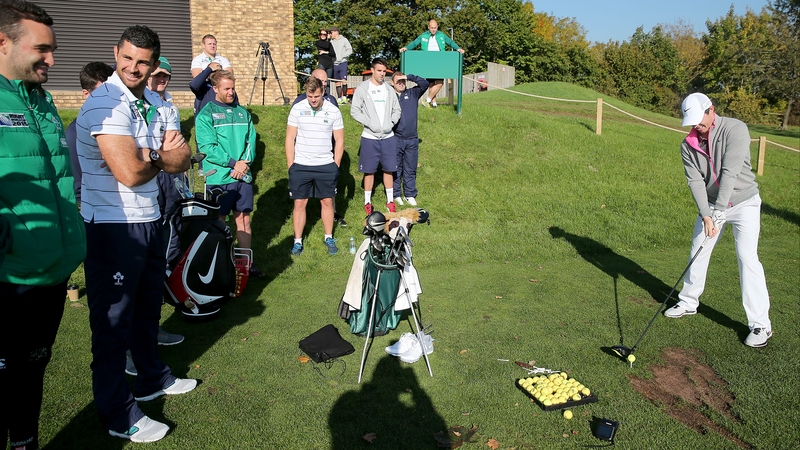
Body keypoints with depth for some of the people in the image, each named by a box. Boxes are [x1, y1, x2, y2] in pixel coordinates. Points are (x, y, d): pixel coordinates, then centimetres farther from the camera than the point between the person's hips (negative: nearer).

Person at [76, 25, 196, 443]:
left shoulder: (158, 104, 7)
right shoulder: (105, 104, -19)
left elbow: (181, 161, 1)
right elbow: (129, 173, -28)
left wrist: (145, 154, -18)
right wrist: (160, 157, -8)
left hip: (149, 220, 8)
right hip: (111, 226, -8)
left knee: (148, 303, 22)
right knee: (113, 318, 4)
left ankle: (153, 378, 42)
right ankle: (118, 415, 18)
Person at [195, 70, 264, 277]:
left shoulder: (242, 112, 13)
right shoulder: (206, 114, -2)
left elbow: (251, 141, 9)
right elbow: (207, 147, -11)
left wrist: (245, 163, -9)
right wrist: (233, 163, -17)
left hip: (244, 176, 5)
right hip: (219, 178, -5)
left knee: (244, 220, 9)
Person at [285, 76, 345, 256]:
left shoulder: (333, 110, -4)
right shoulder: (297, 109, -4)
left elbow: (339, 141, 3)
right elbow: (290, 139, 0)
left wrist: (336, 165, -1)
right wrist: (290, 165, -3)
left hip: (326, 166, 0)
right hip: (300, 166, 0)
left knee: (327, 201, 9)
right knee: (299, 203, 4)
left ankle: (329, 238, 24)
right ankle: (297, 241, 16)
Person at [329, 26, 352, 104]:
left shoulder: (344, 40, 1)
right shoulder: (331, 42, 12)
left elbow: (350, 50, -4)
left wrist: (342, 56, -14)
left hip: (343, 63, -4)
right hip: (334, 64, 4)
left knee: (344, 81, -15)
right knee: (337, 82, 6)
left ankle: (344, 97, -4)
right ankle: (339, 98, 11)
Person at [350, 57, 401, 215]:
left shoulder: (389, 89, 8)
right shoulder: (362, 88, -3)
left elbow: (397, 110, 12)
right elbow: (354, 110, -6)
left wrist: (390, 123, -6)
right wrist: (370, 123, -15)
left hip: (388, 137, 3)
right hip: (370, 137, -3)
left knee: (389, 169, 9)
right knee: (369, 171, 4)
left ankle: (390, 201, 21)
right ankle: (367, 202, 16)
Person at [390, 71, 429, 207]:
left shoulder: (412, 93, 7)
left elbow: (425, 84, -4)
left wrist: (409, 77, -9)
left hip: (412, 140, 2)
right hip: (396, 139, -2)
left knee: (410, 169, 10)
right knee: (395, 169, 7)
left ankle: (410, 195, 19)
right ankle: (396, 195, 18)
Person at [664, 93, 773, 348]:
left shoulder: (735, 129, -19)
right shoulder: (688, 145, -5)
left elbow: (730, 172, -26)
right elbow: (695, 181, -11)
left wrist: (719, 210, -30)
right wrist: (706, 215, -23)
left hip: (743, 203, -5)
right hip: (711, 205, 5)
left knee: (747, 257, -13)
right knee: (698, 252, 11)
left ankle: (761, 324, -6)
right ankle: (688, 302, 31)